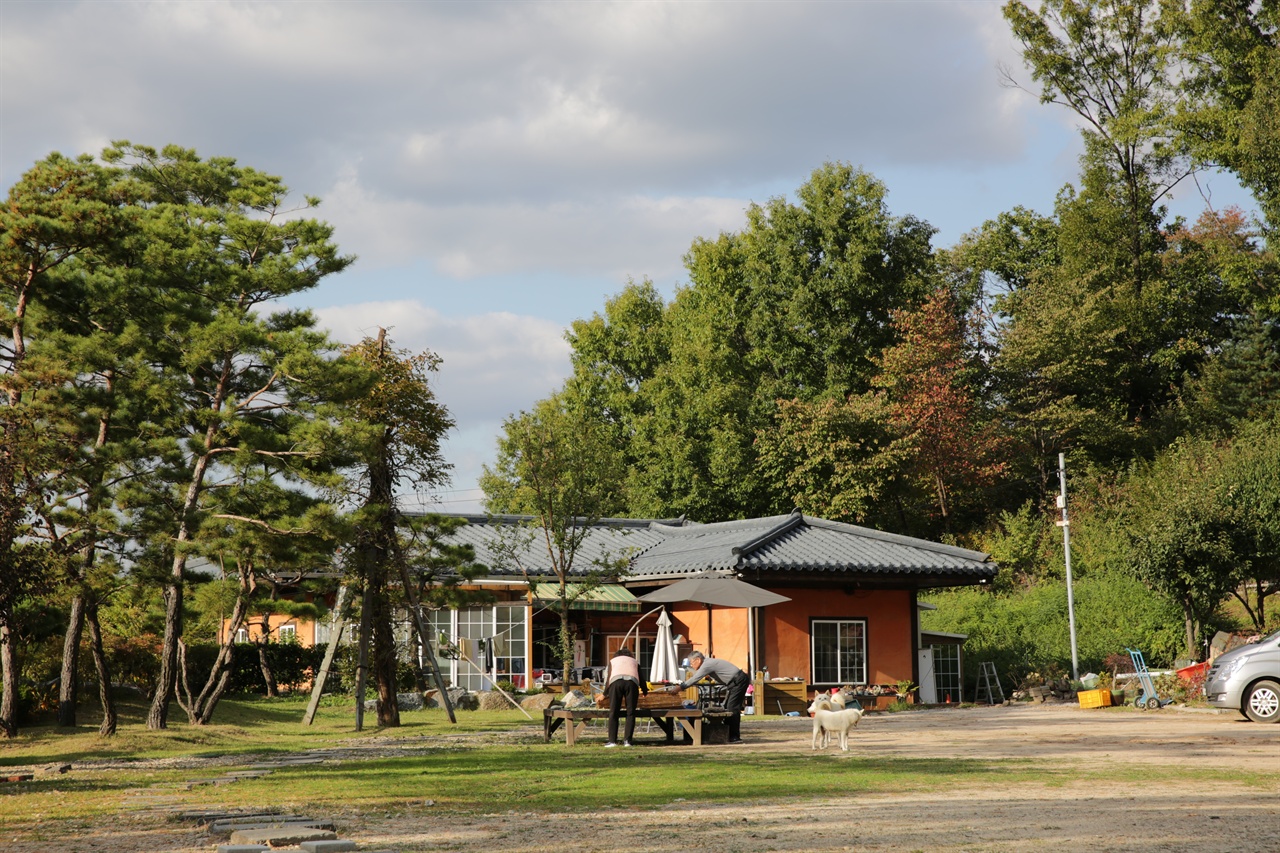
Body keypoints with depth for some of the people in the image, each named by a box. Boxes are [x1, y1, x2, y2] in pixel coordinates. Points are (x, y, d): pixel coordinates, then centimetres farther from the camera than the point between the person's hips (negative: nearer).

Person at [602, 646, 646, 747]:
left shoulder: (612, 661, 34)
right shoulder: (634, 662, 36)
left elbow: (607, 679, 26)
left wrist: (605, 694, 38)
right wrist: (645, 692, 56)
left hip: (616, 681, -1)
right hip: (632, 682, 1)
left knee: (613, 713, 0)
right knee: (630, 713, 5)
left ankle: (612, 741, -5)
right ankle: (627, 740, -2)